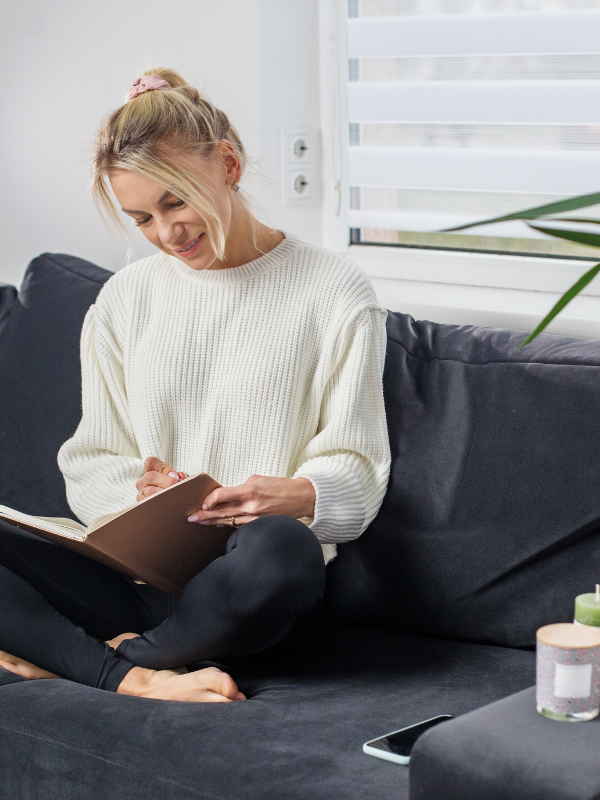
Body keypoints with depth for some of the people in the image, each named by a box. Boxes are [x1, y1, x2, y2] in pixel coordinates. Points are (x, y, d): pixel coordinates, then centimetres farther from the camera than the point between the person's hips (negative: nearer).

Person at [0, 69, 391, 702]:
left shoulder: (335, 294, 3)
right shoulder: (123, 300, 15)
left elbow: (356, 472, 1)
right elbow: (89, 464, 12)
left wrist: (299, 495, -22)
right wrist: (134, 490, -12)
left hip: (242, 594, -3)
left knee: (279, 548, -41)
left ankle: (89, 655, -20)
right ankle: (134, 678, -30)